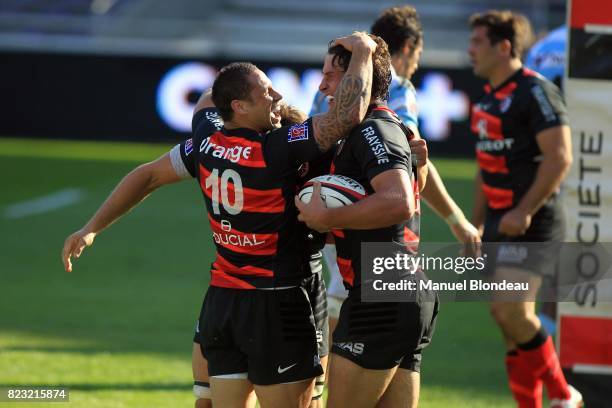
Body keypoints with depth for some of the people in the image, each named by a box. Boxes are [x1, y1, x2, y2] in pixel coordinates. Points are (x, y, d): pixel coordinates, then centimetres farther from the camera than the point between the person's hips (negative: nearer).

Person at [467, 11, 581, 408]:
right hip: (500, 224, 9)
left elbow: (560, 156, -19)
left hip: (530, 225, -9)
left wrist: (524, 211, -23)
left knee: (512, 312, -17)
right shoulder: (489, 98, 15)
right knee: (512, 320, 7)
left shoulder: (535, 92, -12)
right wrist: (476, 226, 21)